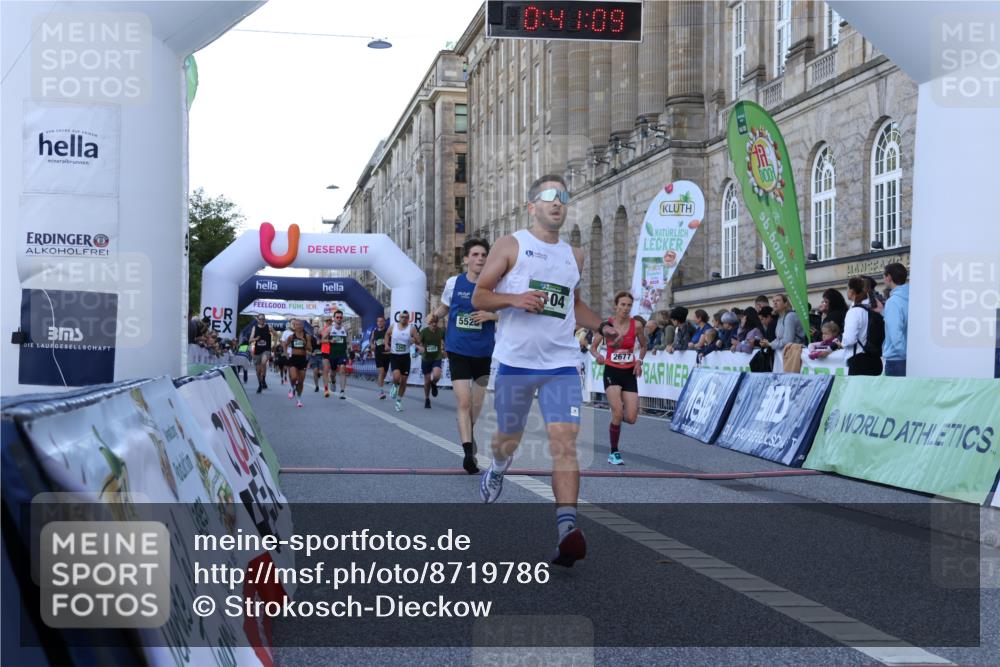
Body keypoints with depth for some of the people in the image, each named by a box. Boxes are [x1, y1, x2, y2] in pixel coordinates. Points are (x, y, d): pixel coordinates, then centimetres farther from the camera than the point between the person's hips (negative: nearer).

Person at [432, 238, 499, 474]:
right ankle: (468, 453, -14)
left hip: (484, 352, 1)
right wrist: (434, 316, -9)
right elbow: (444, 307, 13)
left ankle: (470, 432, 46)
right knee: (463, 402, -13)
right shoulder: (453, 283, -3)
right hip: (458, 351, -1)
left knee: (477, 402, 17)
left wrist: (491, 315, -17)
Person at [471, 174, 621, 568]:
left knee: (564, 442, -14)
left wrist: (601, 327, 10)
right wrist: (514, 299, -19)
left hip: (561, 363, 2)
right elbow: (479, 297, 0)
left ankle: (567, 528, -22)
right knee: (509, 438, 13)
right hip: (516, 361, -2)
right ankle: (495, 472, 49)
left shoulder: (574, 256, 15)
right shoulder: (512, 245, 1)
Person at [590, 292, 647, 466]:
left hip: (629, 373, 2)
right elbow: (593, 347, 1)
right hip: (611, 372, -2)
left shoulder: (636, 325, -4)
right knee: (617, 413, -18)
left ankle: (616, 416, 33)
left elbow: (643, 346, 13)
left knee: (631, 418, -6)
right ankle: (614, 453, -1)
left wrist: (639, 361, -4)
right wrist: (598, 355, -20)